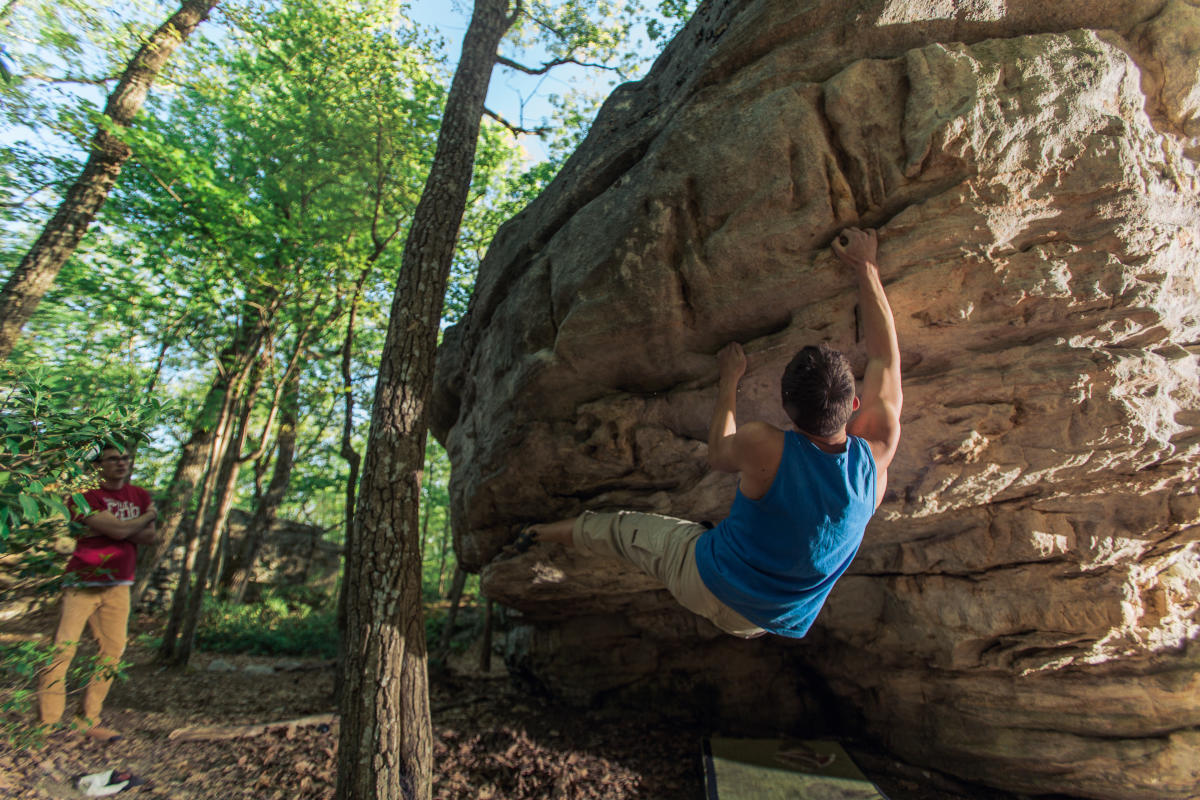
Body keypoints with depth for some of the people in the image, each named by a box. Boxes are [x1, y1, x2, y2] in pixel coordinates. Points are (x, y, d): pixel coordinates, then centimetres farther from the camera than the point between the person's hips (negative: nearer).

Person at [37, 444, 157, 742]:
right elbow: (118, 531, -19)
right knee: (62, 650, -7)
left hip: (118, 586, 4)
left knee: (112, 651, 4)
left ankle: (89, 721, 14)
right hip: (82, 583, -4)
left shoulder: (140, 496, 9)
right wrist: (147, 516, -2)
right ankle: (50, 722, 6)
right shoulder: (86, 496, -7)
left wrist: (110, 526, -13)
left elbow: (149, 536, -1)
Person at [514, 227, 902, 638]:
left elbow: (717, 454, -5)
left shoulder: (762, 446, -31)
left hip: (710, 584, -2)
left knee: (623, 527, 20)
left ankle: (541, 533, 42)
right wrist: (866, 268, 3)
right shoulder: (876, 453, -20)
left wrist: (729, 380, 5)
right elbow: (887, 359, -4)